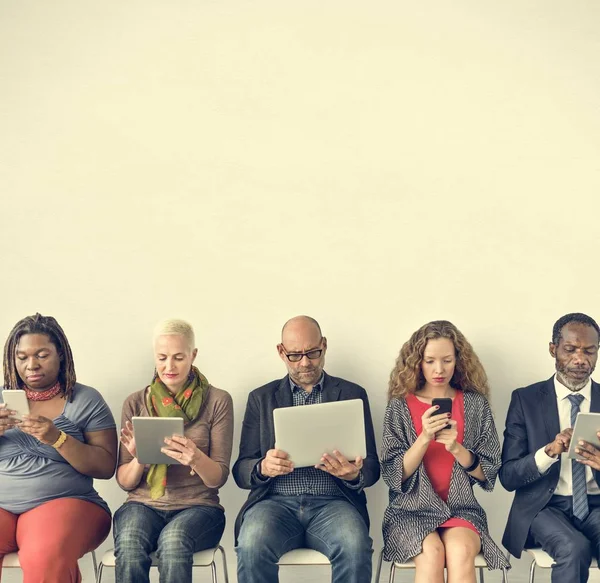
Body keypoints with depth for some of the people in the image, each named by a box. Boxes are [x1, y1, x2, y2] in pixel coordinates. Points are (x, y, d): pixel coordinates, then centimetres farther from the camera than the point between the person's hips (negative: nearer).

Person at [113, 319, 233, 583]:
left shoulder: (218, 400, 0)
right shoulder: (136, 402, 6)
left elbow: (218, 478, -2)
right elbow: (124, 482, 6)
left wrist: (196, 459, -24)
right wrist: (139, 459, -17)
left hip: (198, 506, -1)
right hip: (143, 504, 1)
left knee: (173, 539, -36)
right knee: (129, 544, -33)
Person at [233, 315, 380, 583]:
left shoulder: (353, 394, 12)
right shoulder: (261, 398, 14)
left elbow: (372, 467, 9)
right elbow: (241, 471, 9)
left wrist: (354, 474, -16)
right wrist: (263, 468, -16)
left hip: (332, 502, 0)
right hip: (276, 501, 1)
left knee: (355, 548, -33)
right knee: (252, 547, -33)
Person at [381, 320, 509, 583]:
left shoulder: (475, 404, 4)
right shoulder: (400, 405, 1)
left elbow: (488, 473, 2)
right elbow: (394, 476, -5)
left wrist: (456, 448, -16)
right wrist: (424, 438, -20)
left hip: (461, 508, 1)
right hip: (412, 510, 0)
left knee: (461, 551, -31)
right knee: (431, 553, -31)